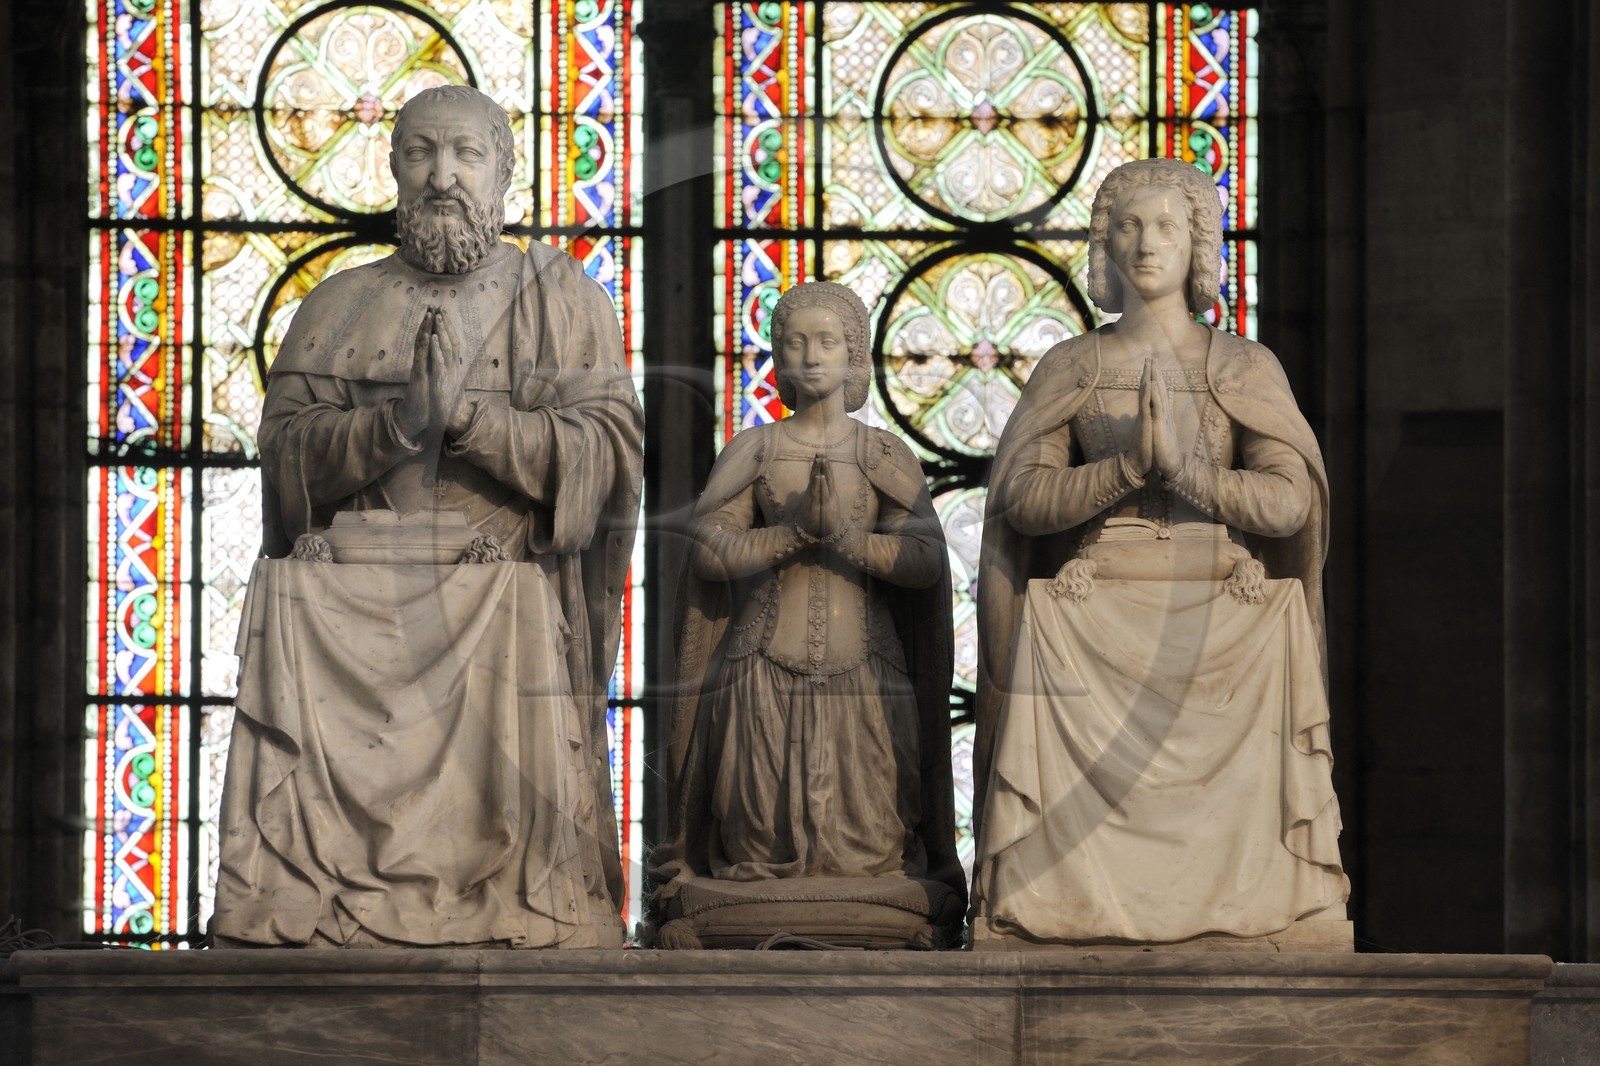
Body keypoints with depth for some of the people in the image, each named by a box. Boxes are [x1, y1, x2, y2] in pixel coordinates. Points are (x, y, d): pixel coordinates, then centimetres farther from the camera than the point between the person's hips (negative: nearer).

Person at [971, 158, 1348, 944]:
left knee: (1224, 824, -9)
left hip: (1219, 630, 0)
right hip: (1100, 624, 0)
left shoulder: (1247, 371, 7)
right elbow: (1023, 497, -3)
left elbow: (1289, 502, -4)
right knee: (1088, 828, -9)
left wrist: (1186, 467, -17)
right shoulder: (1068, 369, 9)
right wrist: (1131, 465, -16)